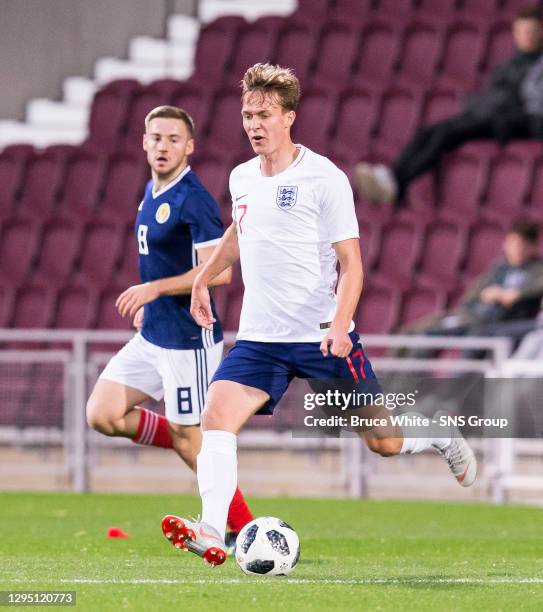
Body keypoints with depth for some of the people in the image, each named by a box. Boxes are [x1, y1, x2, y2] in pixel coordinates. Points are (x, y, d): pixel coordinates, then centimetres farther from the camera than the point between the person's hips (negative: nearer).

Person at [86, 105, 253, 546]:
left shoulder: (194, 200, -17)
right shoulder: (152, 193, 12)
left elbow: (219, 271, -24)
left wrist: (154, 289, -23)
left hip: (188, 339, -9)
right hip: (152, 335, 9)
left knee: (189, 439, -4)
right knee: (102, 416, 1)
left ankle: (245, 531, 8)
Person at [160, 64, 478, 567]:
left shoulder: (324, 178, -10)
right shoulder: (241, 179, 8)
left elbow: (351, 264, -11)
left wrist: (340, 324, -24)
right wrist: (203, 278, 31)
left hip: (322, 337, -4)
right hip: (259, 337, 5)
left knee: (383, 441, 3)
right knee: (216, 417, -19)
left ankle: (443, 437, 36)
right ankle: (212, 534, -25)